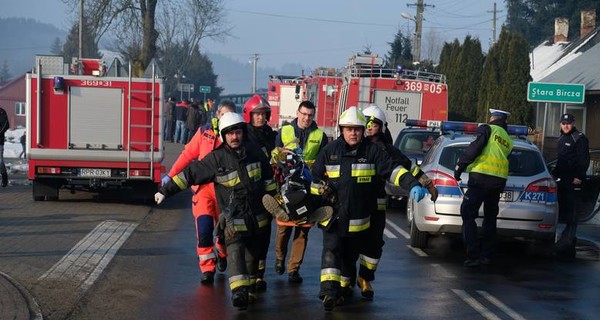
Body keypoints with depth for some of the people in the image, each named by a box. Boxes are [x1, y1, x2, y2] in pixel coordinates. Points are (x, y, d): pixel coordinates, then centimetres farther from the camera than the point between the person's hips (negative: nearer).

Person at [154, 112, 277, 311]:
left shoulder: (254, 151, 1)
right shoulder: (216, 158, -9)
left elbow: (267, 177, 14)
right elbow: (190, 173, -8)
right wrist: (166, 191, -10)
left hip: (258, 216, 4)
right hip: (233, 217, -4)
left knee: (254, 253, 12)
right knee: (235, 249, -21)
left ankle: (250, 284, 28)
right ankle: (239, 291, -32)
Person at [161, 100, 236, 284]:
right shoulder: (205, 132, 2)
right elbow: (188, 154, 7)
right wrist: (170, 175, 5)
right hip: (203, 187, 0)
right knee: (204, 229, -12)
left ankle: (221, 254, 44)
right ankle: (207, 269, -3)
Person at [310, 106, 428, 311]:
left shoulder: (372, 152, -3)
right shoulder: (329, 152, 1)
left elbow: (393, 169, -11)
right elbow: (316, 179, 9)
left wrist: (412, 185, -25)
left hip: (359, 220, 1)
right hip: (333, 217, -1)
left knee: (350, 256, 13)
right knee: (331, 252, -14)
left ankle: (343, 288, 30)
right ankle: (329, 292, -22)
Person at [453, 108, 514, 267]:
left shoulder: (487, 129, 1)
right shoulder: (508, 140, 20)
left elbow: (474, 149, -10)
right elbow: (504, 157, 18)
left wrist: (460, 166, -6)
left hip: (481, 178, -7)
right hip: (499, 181, 7)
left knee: (468, 214, -5)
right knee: (490, 218, 17)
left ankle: (473, 256, -14)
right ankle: (487, 255, 19)